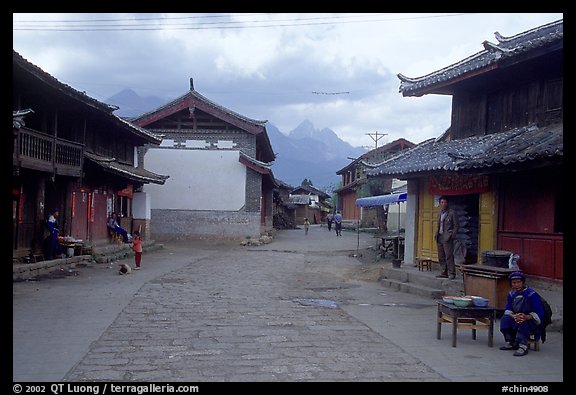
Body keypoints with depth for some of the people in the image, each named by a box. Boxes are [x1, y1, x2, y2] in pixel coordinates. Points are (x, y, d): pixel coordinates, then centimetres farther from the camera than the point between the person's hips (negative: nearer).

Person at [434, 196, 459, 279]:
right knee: (441, 257, 7)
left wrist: (451, 236, -12)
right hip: (439, 238, 7)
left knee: (449, 256, -10)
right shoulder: (440, 213, 17)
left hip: (447, 238, -7)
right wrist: (436, 234, 11)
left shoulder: (452, 213, -3)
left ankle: (452, 273, -7)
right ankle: (444, 273, 13)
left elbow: (456, 226, -4)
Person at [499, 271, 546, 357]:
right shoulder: (511, 294, 5)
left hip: (531, 322, -5)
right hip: (516, 321, 6)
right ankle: (511, 342, -14)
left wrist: (527, 317, -35)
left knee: (522, 323, -36)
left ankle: (523, 346, -39)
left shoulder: (532, 294, -13)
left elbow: (539, 313, -17)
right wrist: (514, 316, -24)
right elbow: (507, 310, -1)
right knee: (505, 319, -21)